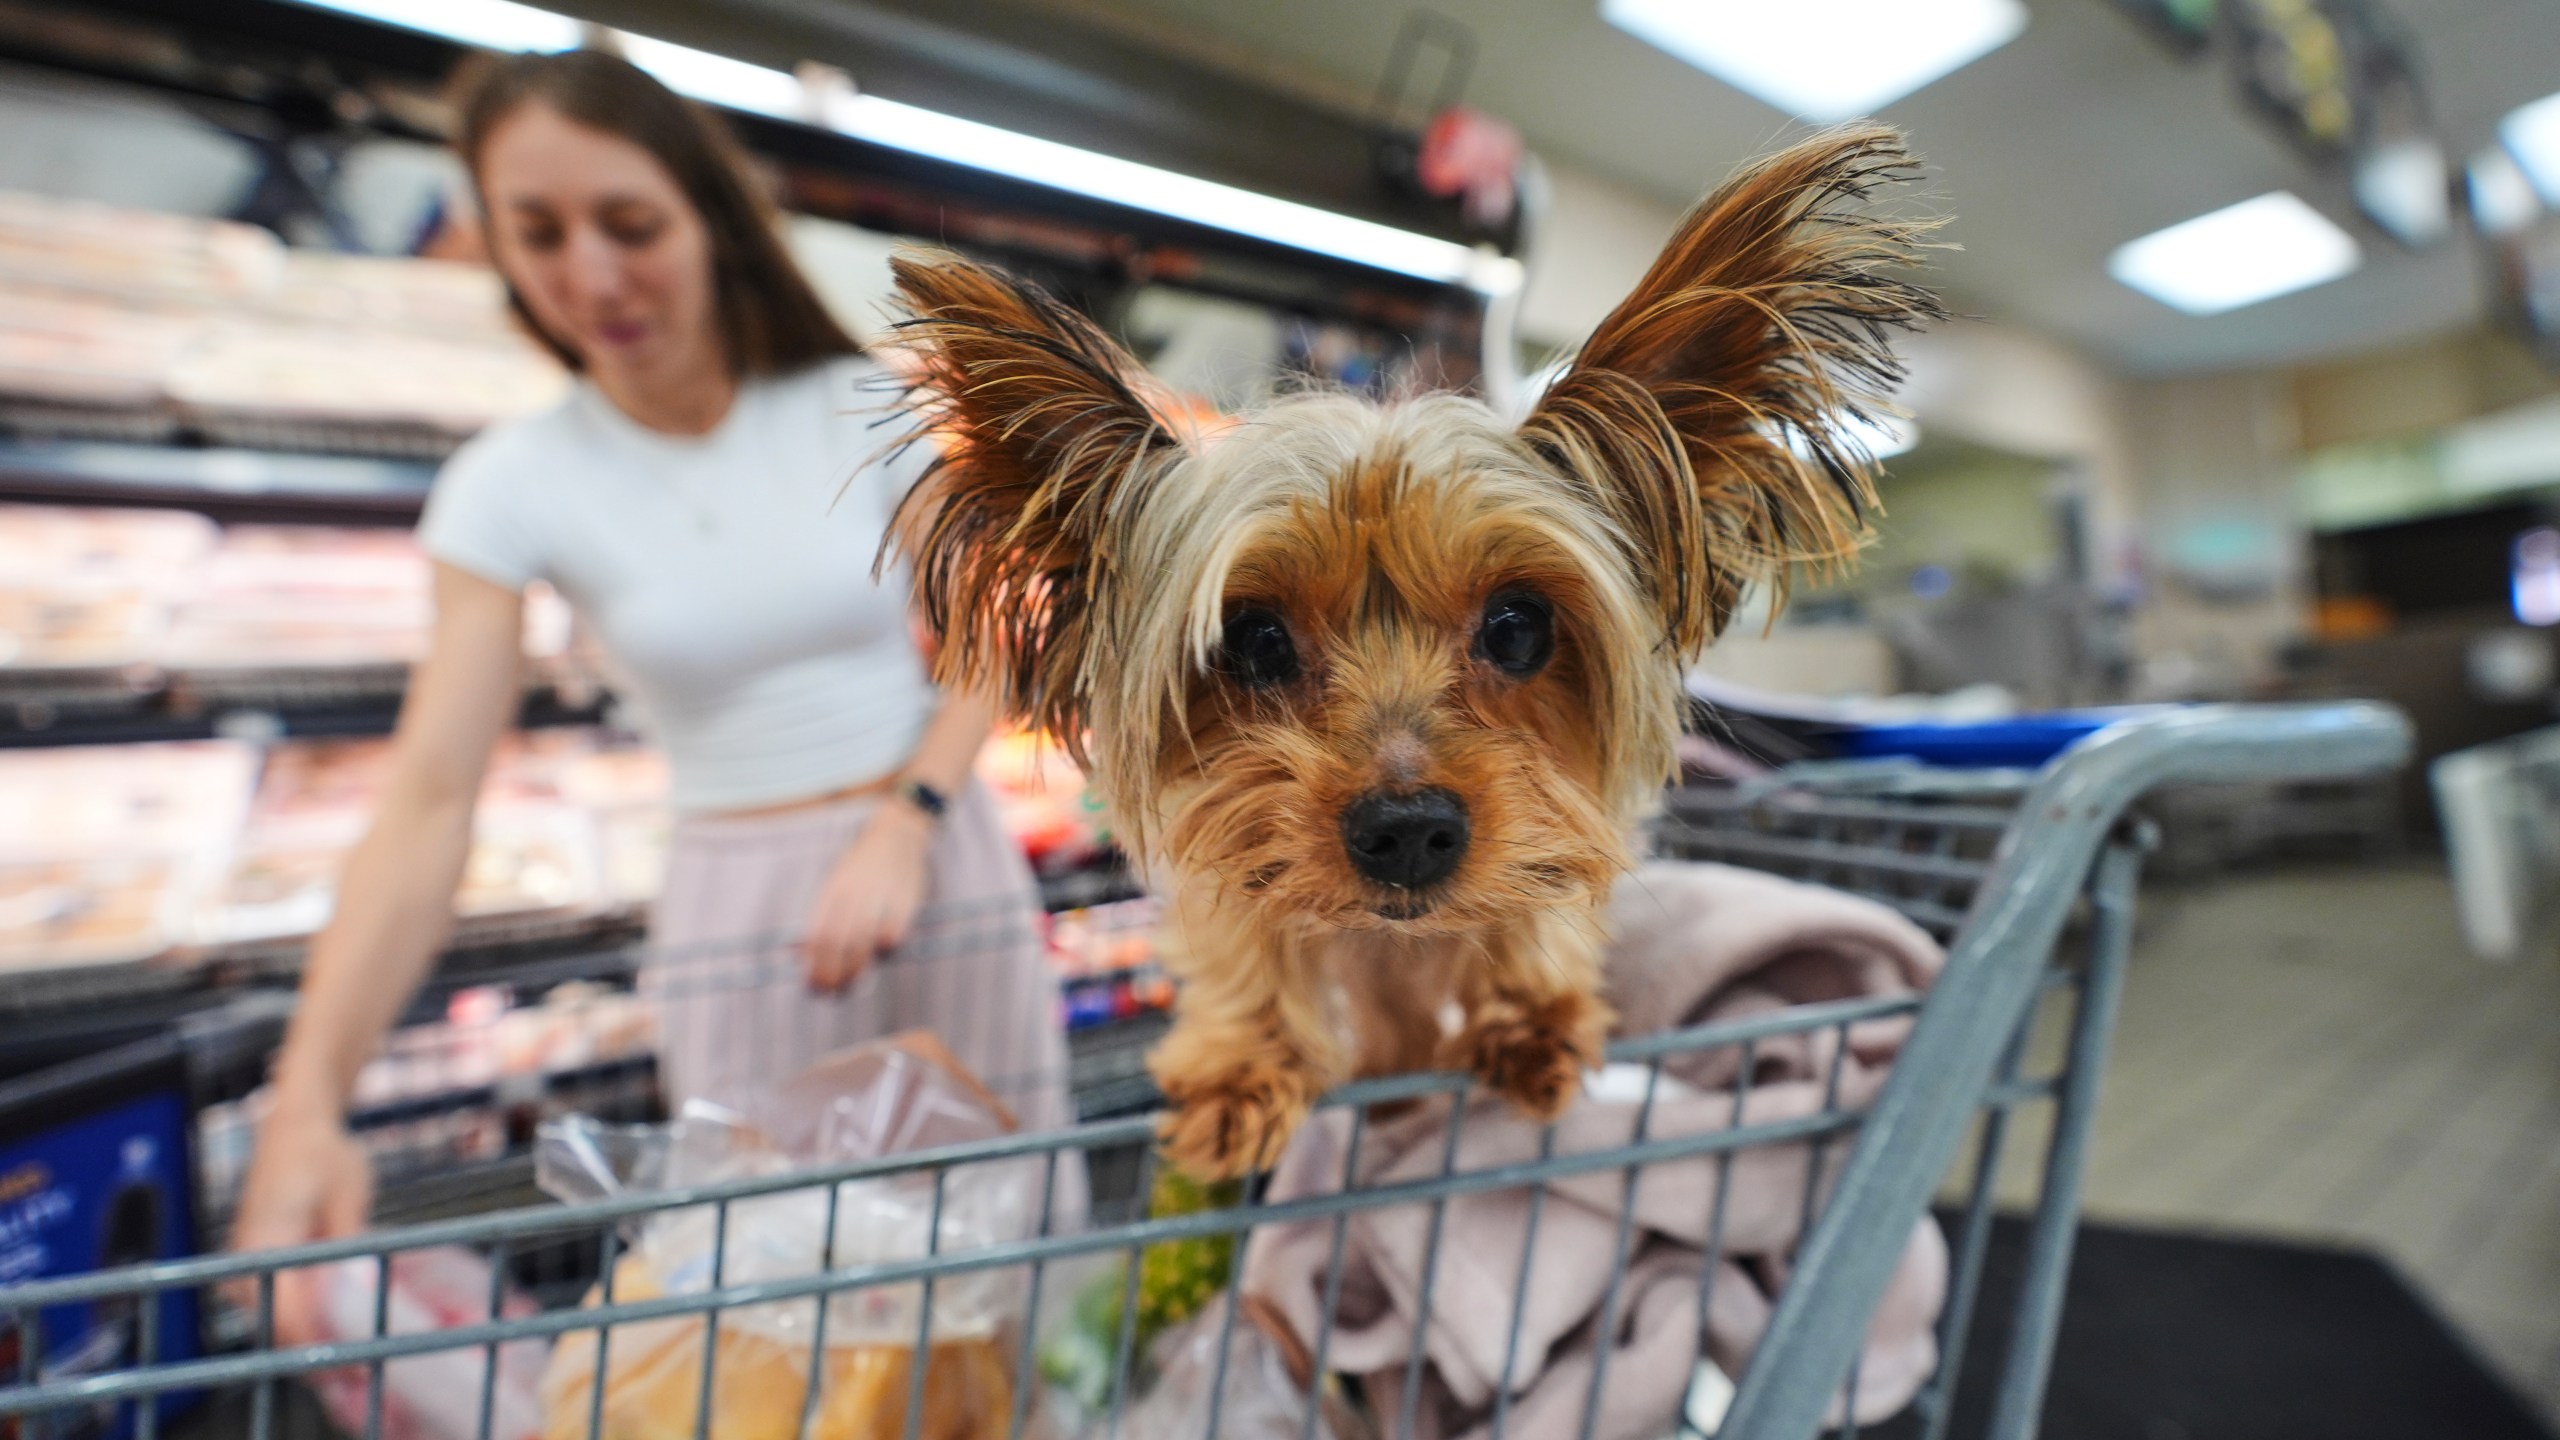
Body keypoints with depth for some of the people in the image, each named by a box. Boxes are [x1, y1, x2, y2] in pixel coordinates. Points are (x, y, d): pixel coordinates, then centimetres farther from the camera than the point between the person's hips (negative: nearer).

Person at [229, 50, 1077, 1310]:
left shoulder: (869, 410, -3)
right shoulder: (513, 485, -3)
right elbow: (427, 801, -9)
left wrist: (905, 830, -17)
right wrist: (306, 1103, -19)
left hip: (945, 860, 0)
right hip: (735, 910, 1)